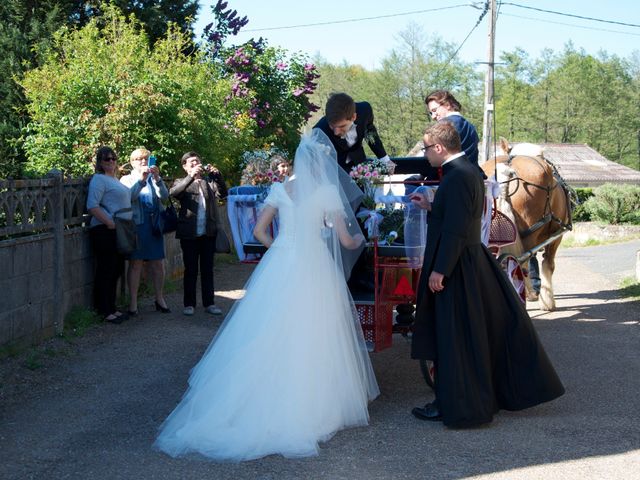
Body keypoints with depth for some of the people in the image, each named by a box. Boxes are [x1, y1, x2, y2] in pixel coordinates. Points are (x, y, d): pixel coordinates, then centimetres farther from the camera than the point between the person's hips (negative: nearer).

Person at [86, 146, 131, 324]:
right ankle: (104, 311, 2)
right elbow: (92, 206, -20)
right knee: (106, 271, -4)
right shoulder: (98, 179, -9)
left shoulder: (116, 180, 18)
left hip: (119, 232, 9)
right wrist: (110, 223, -23)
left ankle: (112, 308, 22)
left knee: (116, 270, 13)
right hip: (105, 231, -9)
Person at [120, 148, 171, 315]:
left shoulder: (153, 179, 16)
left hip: (154, 224, 3)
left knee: (158, 264, 5)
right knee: (135, 263, -2)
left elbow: (164, 196, 0)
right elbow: (129, 196, -11)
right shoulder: (127, 179, 8)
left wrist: (157, 179, -15)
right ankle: (133, 302, 2)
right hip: (136, 224, -3)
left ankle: (160, 299, 15)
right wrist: (141, 179, -21)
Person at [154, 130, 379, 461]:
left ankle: (260, 405, 13)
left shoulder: (280, 188, 6)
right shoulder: (328, 192, -4)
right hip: (313, 270, -3)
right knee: (309, 338, 3)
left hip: (279, 266, 3)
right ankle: (308, 406, 9)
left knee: (272, 337, 7)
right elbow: (345, 239, -1)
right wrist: (358, 240, 21)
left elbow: (259, 231, 7)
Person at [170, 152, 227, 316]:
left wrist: (217, 175, -19)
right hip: (189, 234, -2)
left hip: (208, 233, 2)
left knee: (208, 269, 8)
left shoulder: (209, 181, 13)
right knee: (190, 270, 3)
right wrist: (191, 176, -26)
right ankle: (189, 304, 10)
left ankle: (209, 303, 13)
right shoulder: (181, 183, 6)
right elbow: (173, 192, -16)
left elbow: (222, 193, -3)